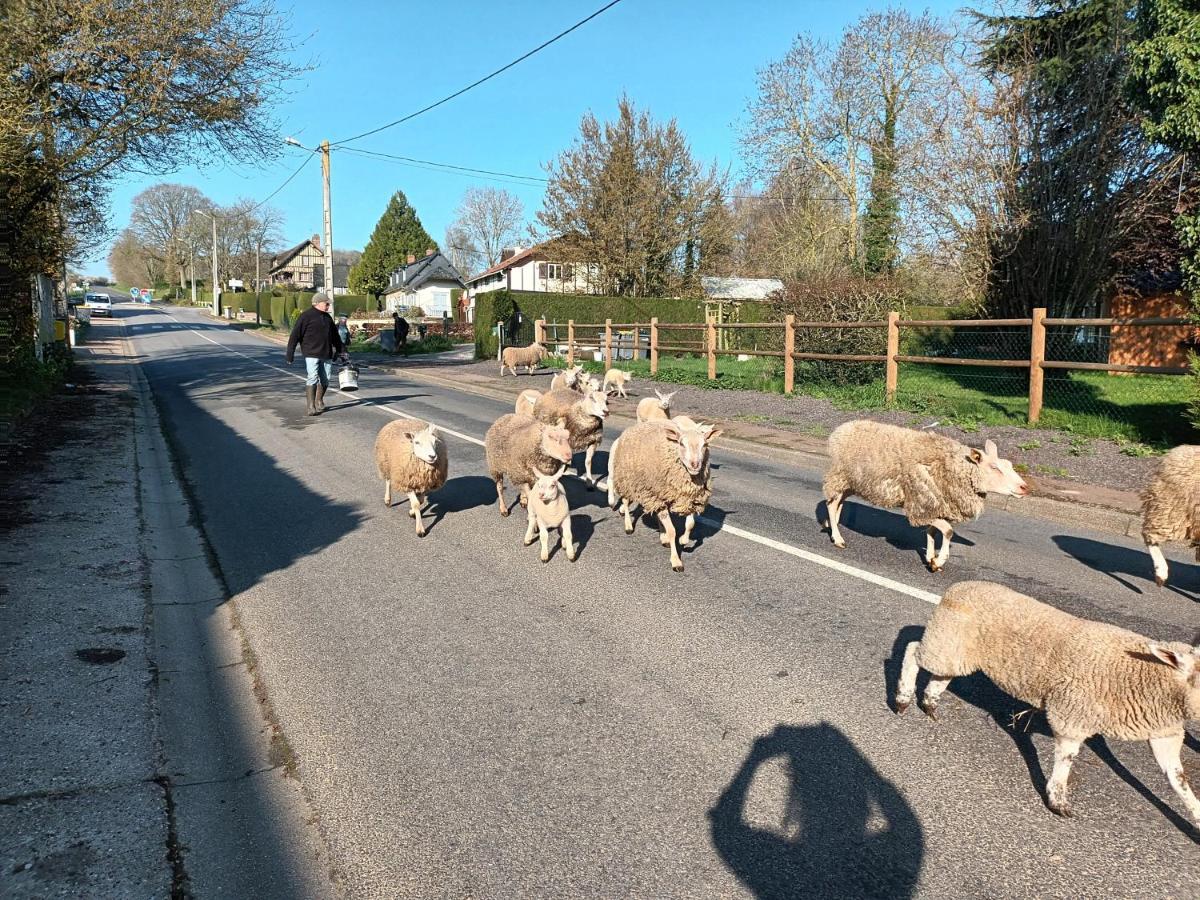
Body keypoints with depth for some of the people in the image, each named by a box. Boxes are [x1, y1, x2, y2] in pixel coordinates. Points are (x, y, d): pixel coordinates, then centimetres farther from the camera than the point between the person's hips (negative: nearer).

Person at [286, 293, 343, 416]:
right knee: (313, 378, -13)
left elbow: (335, 336, 28)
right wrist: (290, 354, -13)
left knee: (325, 379, 9)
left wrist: (341, 349, 26)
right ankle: (311, 407, -12)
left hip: (326, 354, 7)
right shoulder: (306, 316, -6)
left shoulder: (328, 317, 17)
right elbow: (295, 335, -9)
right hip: (311, 354, -7)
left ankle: (319, 402, 29)